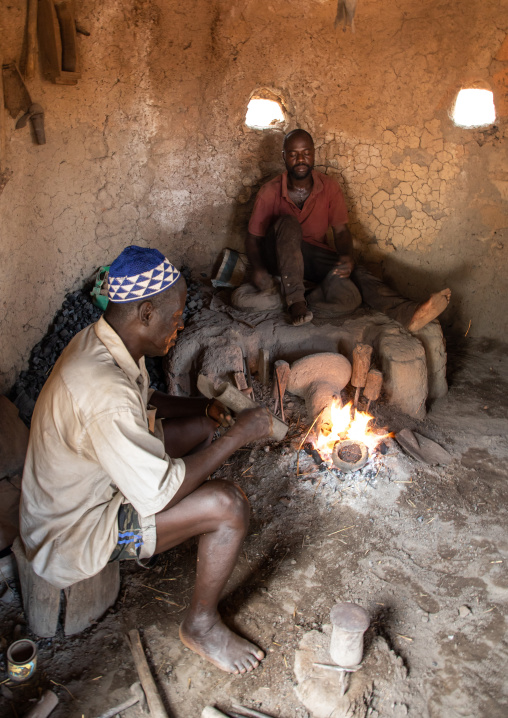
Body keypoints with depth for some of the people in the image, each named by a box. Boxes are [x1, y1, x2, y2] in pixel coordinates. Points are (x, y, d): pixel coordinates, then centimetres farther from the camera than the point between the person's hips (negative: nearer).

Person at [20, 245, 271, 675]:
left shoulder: (102, 341, -7)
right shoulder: (104, 395, -37)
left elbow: (146, 404, 12)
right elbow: (158, 494, -30)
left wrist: (210, 409, -2)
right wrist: (238, 436, -22)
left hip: (81, 489, 10)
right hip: (71, 538, -9)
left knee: (201, 428, 11)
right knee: (229, 505, -21)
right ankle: (201, 624, 4)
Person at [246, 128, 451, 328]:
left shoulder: (329, 187, -2)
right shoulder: (270, 192, -10)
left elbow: (341, 230, -5)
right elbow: (253, 237, -8)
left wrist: (347, 257, -27)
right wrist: (257, 268, -28)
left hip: (314, 254, 2)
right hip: (279, 254, -2)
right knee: (288, 223, -35)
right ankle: (295, 299, -39)